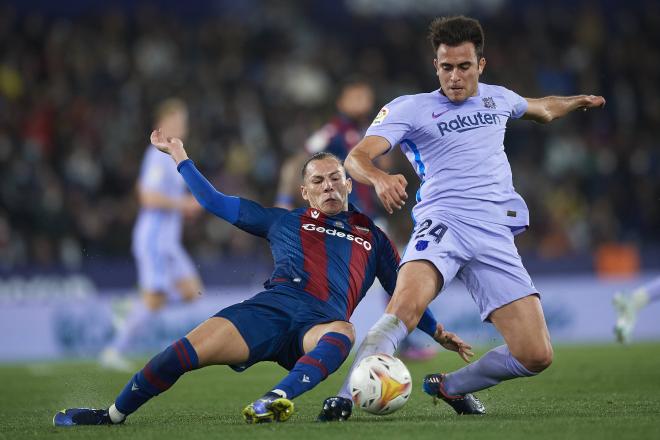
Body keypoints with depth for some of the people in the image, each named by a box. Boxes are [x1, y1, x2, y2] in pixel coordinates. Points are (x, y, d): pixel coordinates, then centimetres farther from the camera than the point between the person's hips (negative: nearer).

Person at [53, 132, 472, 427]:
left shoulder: (372, 237, 28)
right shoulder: (285, 222, 26)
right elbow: (216, 202, 29)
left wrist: (438, 331, 25)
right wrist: (179, 155, 30)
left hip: (325, 321, -1)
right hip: (272, 308, 1)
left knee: (343, 335, -41)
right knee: (187, 351, -22)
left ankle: (277, 400, -60)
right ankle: (113, 414, -10)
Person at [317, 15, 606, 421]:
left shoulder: (496, 98, 20)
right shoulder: (410, 109, 4)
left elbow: (540, 108, 46)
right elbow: (357, 157, -12)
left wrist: (577, 102, 34)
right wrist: (380, 178, -31)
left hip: (496, 235, 5)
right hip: (443, 225, -4)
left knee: (536, 356, -7)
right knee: (405, 308, -37)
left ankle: (450, 387, 17)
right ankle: (346, 397, -37)